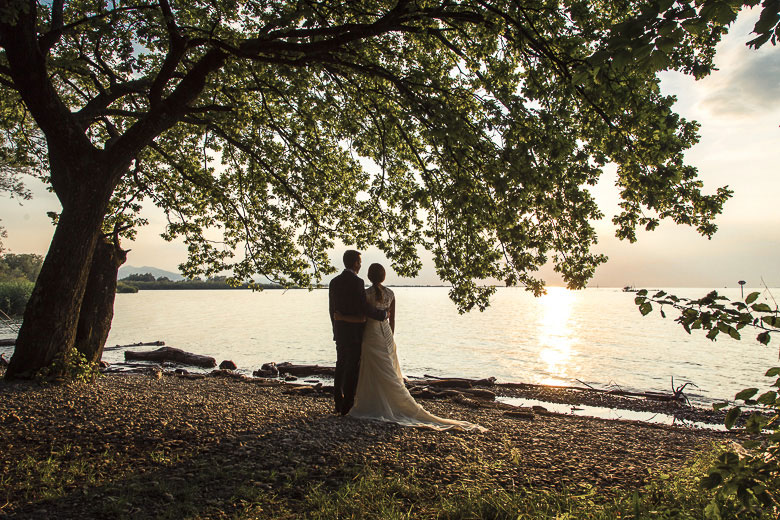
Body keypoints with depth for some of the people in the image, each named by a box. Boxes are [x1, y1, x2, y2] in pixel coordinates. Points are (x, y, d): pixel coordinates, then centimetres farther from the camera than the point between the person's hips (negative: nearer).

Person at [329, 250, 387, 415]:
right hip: (354, 332, -7)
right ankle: (347, 406, 6)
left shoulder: (334, 282, 6)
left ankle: (338, 404, 23)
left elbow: (332, 309, 11)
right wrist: (383, 314, -1)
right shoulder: (357, 282, -15)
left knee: (341, 366, 15)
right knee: (352, 369, 1)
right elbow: (365, 309, -17)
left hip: (339, 331, 7)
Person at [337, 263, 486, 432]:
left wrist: (342, 317, -9)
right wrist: (390, 338, 15)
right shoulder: (390, 294, 2)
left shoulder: (366, 294, -14)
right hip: (386, 335, 5)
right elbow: (392, 319, 6)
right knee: (388, 373, 13)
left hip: (372, 336, -5)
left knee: (376, 374, 2)